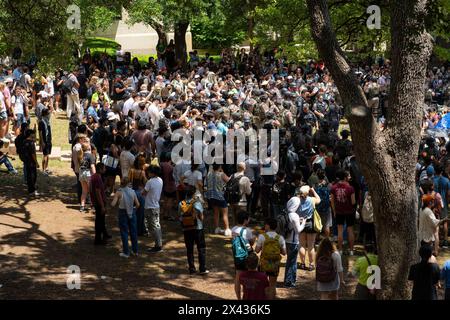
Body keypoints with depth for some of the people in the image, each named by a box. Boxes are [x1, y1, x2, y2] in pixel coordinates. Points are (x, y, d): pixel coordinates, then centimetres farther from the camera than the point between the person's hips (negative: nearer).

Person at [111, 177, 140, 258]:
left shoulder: (119, 192, -12)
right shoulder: (132, 191, -3)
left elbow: (113, 204, -17)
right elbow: (137, 204, -3)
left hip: (123, 213, -3)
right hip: (132, 212, 3)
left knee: (124, 232, 6)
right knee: (133, 231, 14)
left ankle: (126, 252, 9)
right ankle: (135, 251, 23)